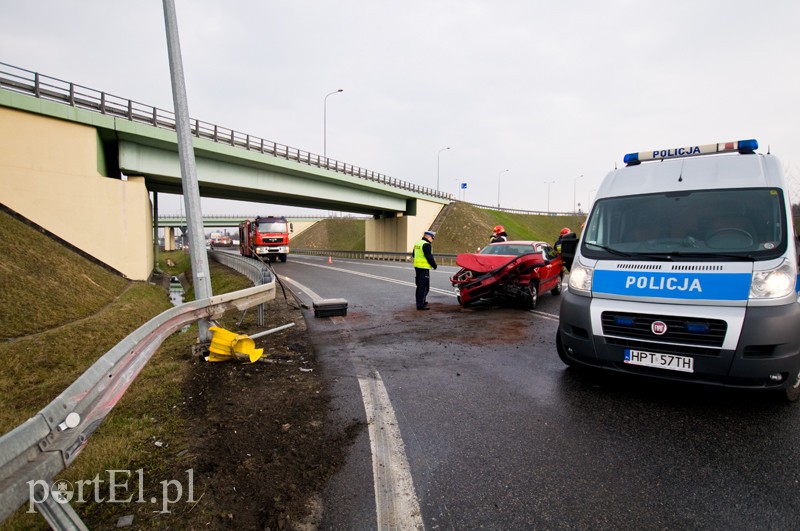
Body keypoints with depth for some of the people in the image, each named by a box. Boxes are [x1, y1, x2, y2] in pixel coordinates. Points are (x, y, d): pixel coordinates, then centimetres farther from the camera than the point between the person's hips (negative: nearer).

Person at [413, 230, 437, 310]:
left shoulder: (417, 243, 14)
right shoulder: (426, 245, -15)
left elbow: (414, 255, 23)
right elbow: (429, 257, -18)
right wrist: (434, 265, -6)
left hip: (417, 267, 10)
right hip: (424, 268, -10)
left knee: (419, 285, 19)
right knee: (424, 287, -7)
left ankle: (420, 302, 30)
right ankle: (420, 304, -10)